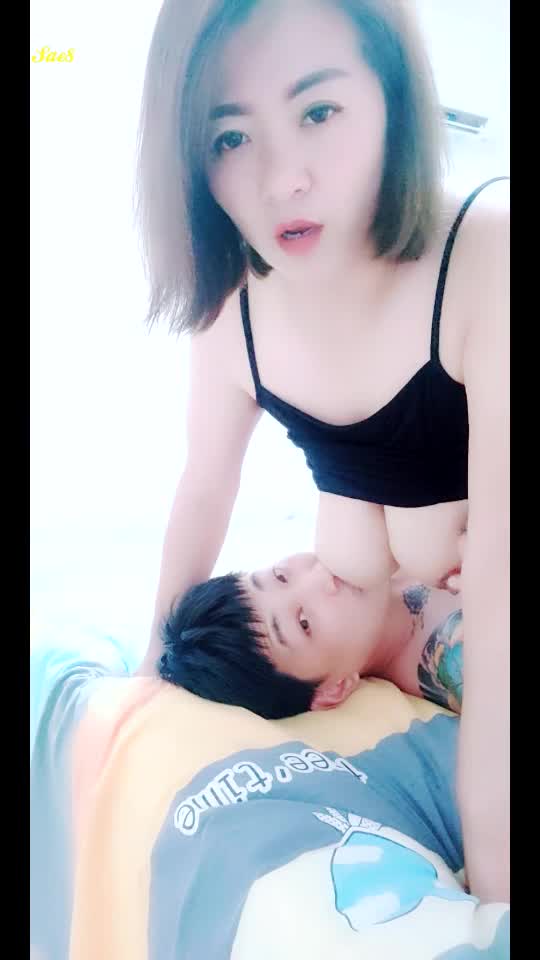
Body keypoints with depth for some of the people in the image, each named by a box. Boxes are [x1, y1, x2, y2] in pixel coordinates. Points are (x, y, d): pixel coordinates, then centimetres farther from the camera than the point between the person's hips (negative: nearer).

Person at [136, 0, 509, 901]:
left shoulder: (489, 256, -37)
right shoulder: (231, 311, -20)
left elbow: (498, 580, -40)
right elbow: (205, 485, -5)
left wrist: (490, 862, -36)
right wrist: (158, 659, 5)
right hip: (361, 504, 4)